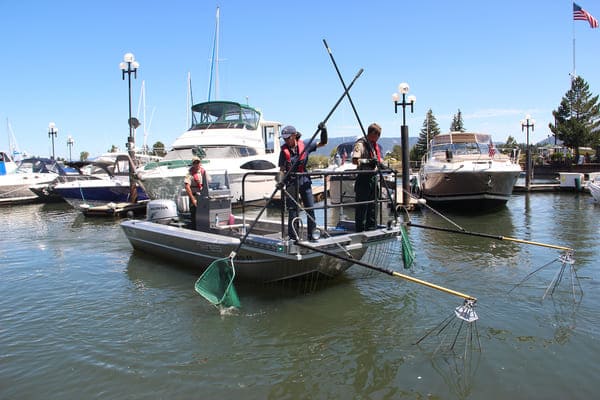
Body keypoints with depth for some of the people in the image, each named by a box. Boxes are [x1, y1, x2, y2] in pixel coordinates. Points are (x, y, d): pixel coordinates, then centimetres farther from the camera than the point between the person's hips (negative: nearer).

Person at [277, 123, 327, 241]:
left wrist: (323, 131, -10)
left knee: (310, 208, 1)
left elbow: (323, 143, 5)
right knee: (292, 210, 4)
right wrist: (280, 180, -16)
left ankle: (312, 234, 12)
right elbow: (282, 169, 0)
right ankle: (293, 237, 12)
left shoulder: (304, 146, -2)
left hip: (304, 180, 0)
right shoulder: (284, 150, -1)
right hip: (291, 182, 0)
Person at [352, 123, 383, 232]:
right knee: (362, 206, -4)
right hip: (363, 178, -9)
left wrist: (381, 164, 8)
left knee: (372, 205, 14)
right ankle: (360, 230, 2)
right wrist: (368, 161, -31)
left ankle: (371, 227, 24)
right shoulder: (361, 144, -11)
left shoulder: (374, 145, 17)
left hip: (373, 177, 9)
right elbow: (355, 160, -23)